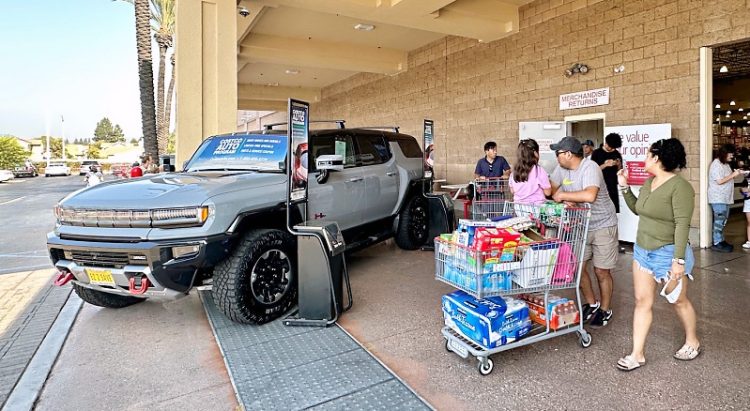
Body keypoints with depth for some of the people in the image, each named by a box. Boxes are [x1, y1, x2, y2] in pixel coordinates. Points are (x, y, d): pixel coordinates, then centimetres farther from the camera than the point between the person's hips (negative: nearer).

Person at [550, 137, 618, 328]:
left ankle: (605, 310, 25)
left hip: (602, 226, -6)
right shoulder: (561, 168, -2)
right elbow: (551, 190, 1)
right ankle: (591, 304, 28)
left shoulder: (589, 167, -24)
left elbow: (590, 196, -39)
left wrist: (563, 195, -27)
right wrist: (564, 200, -18)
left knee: (601, 271, 5)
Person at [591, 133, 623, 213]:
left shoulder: (617, 154, 10)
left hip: (613, 187, 4)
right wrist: (605, 165, -19)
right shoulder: (596, 153, -2)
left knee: (615, 210, 1)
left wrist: (619, 165, -5)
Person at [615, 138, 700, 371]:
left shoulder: (679, 186, -18)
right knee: (642, 301, 7)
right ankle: (637, 354, 14)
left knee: (679, 301, 14)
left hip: (667, 254, -7)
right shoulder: (649, 182, 7)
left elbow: (682, 224, -23)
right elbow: (637, 209, 19)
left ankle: (692, 342, 40)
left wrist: (679, 260, -26)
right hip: (642, 250, 7)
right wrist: (624, 187, 9)